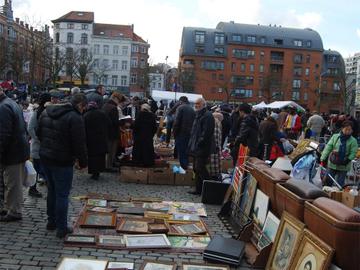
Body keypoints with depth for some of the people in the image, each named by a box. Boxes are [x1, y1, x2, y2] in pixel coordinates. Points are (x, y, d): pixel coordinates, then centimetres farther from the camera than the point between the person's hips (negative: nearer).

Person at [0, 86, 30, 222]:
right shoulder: (12, 103, 15)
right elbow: (23, 128, 21)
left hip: (12, 153, -10)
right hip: (20, 149, 10)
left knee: (12, 184, 1)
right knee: (14, 183, 18)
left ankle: (14, 212, 10)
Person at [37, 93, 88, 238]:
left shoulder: (46, 111, 7)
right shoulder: (75, 118, -18)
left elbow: (39, 133, 15)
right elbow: (79, 143, -18)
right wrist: (83, 162, -6)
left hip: (45, 157, 8)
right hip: (62, 161, -8)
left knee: (51, 191, 21)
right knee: (62, 195, 2)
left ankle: (51, 221, 31)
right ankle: (61, 228, 8)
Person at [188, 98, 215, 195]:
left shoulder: (207, 116, -13)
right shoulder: (198, 115, 19)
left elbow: (206, 132, -22)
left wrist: (200, 143, -22)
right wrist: (192, 144, 18)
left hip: (203, 148, -10)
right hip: (196, 147, 10)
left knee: (199, 167, -11)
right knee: (197, 168, 12)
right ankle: (198, 189, 20)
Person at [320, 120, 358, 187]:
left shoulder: (353, 141, -4)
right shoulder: (335, 137, 0)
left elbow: (353, 153, -7)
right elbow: (328, 148, -1)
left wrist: (348, 159, -24)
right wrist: (323, 159, -7)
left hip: (344, 167, -2)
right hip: (332, 164, 2)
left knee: (340, 184, 3)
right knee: (328, 182, 9)